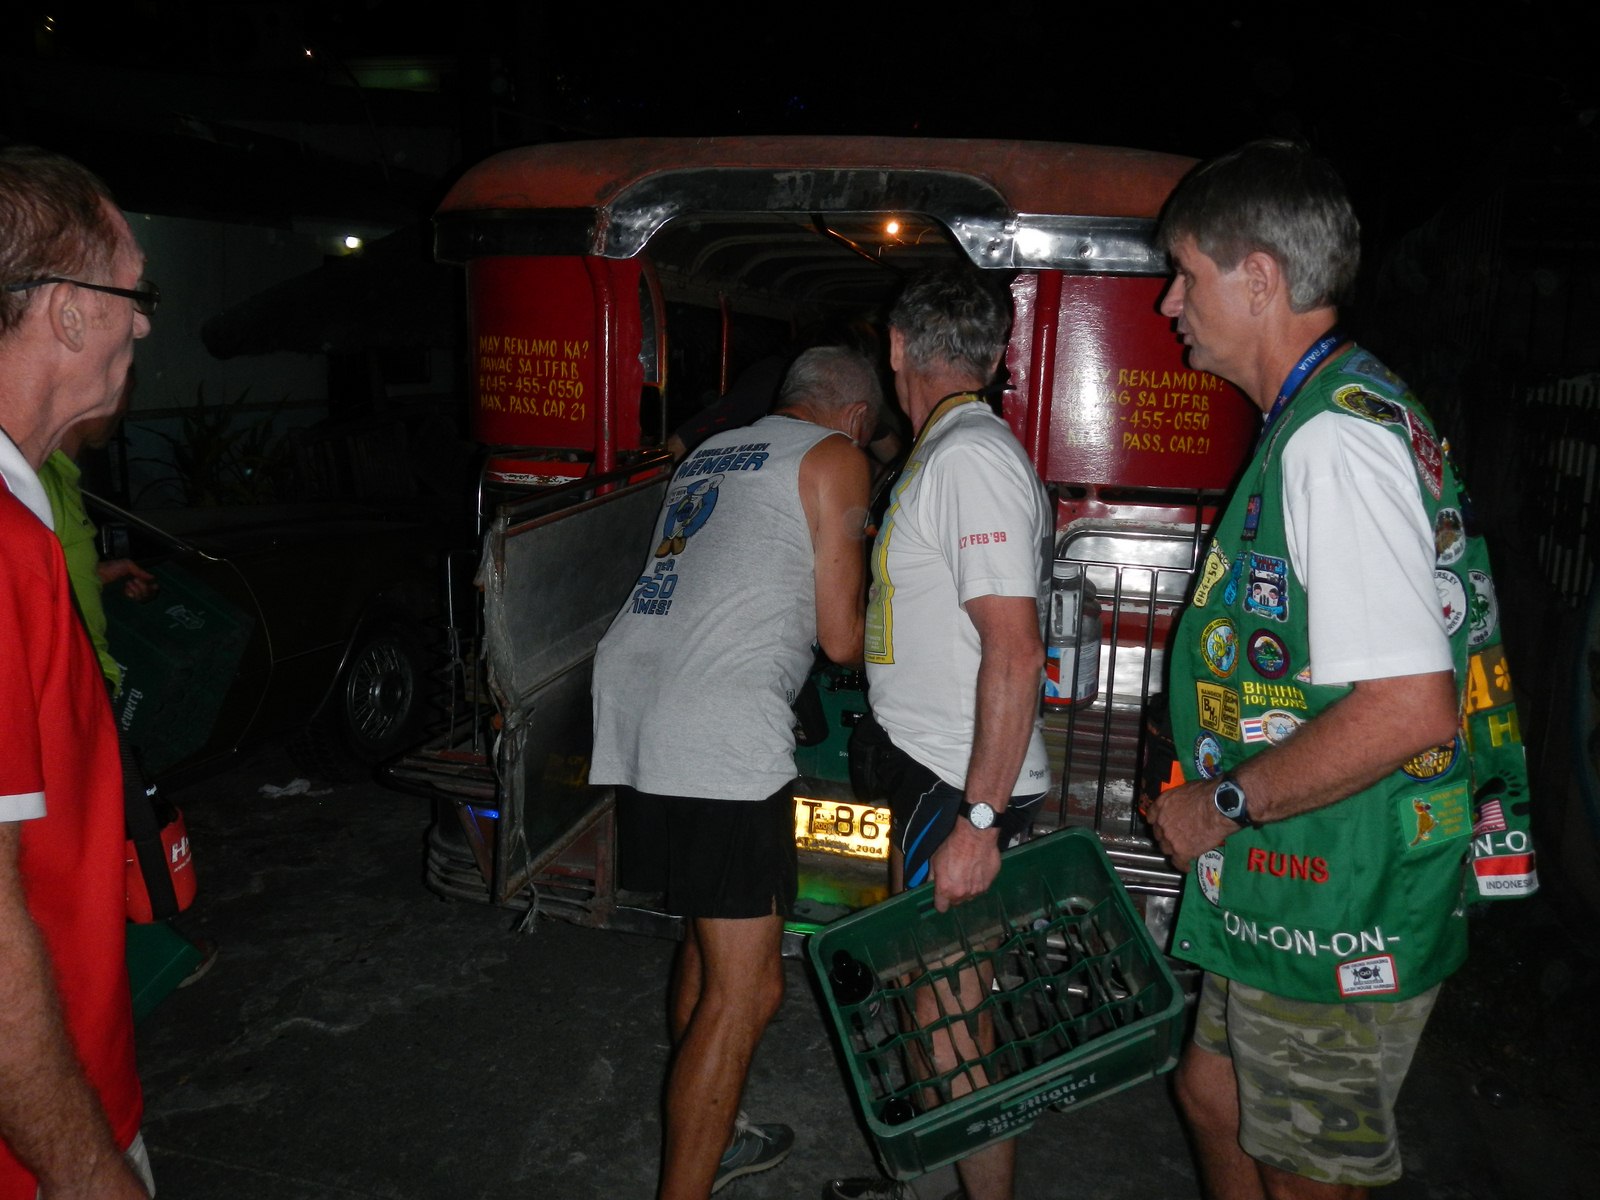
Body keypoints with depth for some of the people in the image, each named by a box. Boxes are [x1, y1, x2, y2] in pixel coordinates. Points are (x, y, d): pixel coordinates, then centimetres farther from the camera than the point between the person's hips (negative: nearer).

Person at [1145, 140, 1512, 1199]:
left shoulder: (1334, 441, -23)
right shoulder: (1341, 415, 11)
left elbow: (1411, 710, -31)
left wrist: (1223, 803, -19)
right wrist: (1221, 796, 17)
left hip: (1334, 914, -10)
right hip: (1286, 892, 10)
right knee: (1213, 1097, 24)